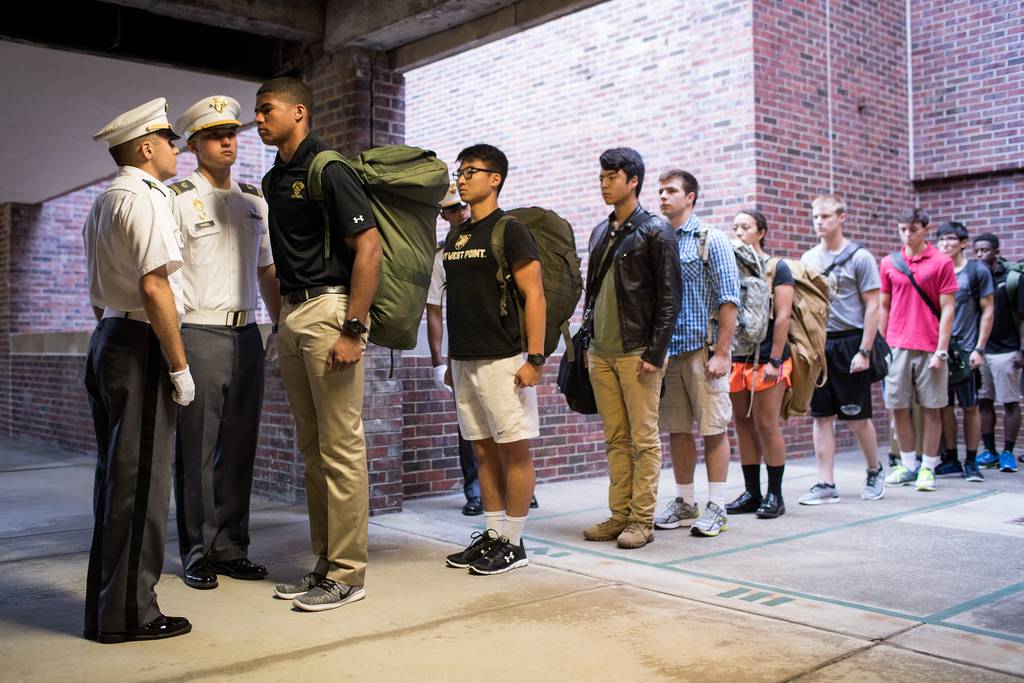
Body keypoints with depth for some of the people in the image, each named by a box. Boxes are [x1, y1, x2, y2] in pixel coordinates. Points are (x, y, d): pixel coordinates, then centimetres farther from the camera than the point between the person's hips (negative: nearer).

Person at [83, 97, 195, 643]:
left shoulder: (103, 202, 19)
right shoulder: (143, 199, -11)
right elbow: (154, 289, -20)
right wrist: (179, 366, -16)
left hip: (107, 339, 10)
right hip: (141, 344, -10)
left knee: (115, 476, 13)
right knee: (139, 480, -5)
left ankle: (106, 606, 21)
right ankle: (129, 613, 3)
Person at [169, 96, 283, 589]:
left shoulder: (254, 200, 16)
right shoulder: (178, 199, -2)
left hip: (247, 334, 5)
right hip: (199, 334, -5)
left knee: (238, 449, 8)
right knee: (196, 451, 0)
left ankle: (231, 548, 17)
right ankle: (197, 553, 11)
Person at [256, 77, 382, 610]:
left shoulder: (326, 170, -9)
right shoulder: (273, 180, 17)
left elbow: (369, 247, -16)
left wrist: (353, 330, -21)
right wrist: (282, 316, 17)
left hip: (329, 310, -9)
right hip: (291, 316, 9)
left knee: (341, 447, -5)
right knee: (312, 448, 12)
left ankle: (347, 573, 3)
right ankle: (325, 563, 22)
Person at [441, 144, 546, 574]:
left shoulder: (509, 230, -6)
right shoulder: (455, 236, 16)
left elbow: (535, 297, -11)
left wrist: (535, 358, -18)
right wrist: (451, 359, 18)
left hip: (503, 359, -8)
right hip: (465, 360, 8)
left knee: (514, 449, 0)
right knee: (484, 450, 12)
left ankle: (513, 543, 7)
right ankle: (492, 534, 20)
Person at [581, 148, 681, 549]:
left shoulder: (655, 231, -3)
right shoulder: (600, 233, 17)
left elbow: (669, 298, -8)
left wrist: (655, 353, -14)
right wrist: (587, 343, 15)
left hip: (637, 353, -6)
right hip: (601, 353, 7)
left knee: (644, 440, -1)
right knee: (615, 439, 9)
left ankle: (642, 520, 4)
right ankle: (619, 516, 15)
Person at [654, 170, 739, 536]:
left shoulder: (710, 240, -1)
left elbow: (729, 300, -6)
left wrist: (722, 353, -13)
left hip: (702, 350, -5)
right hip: (667, 351, 5)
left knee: (713, 429, 0)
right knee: (677, 430, 9)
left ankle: (716, 508, 8)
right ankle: (685, 504, 20)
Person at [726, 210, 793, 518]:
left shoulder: (776, 268, -1)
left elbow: (783, 316, -7)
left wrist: (774, 361, -14)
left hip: (766, 359, -5)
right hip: (737, 359, 5)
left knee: (766, 424, -3)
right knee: (743, 424, 7)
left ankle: (775, 494, 6)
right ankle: (751, 492, 16)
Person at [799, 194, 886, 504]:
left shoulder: (859, 257, -3)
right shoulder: (809, 258, 10)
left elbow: (872, 307, -5)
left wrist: (864, 351, -12)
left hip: (849, 342, -4)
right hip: (817, 344, 4)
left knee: (856, 416, 3)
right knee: (822, 416, 4)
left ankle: (874, 471, 26)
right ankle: (826, 484, 9)